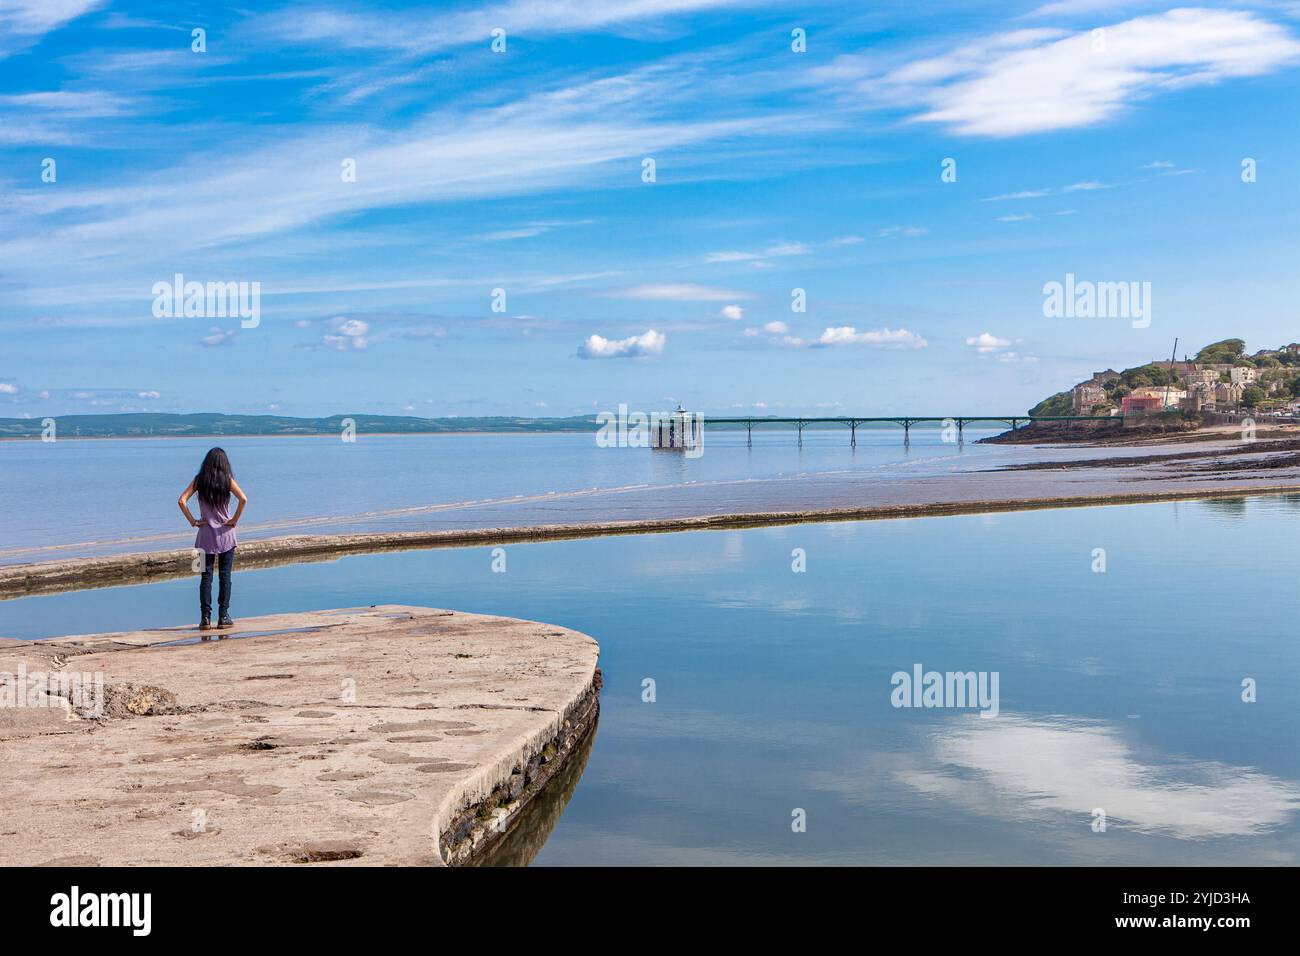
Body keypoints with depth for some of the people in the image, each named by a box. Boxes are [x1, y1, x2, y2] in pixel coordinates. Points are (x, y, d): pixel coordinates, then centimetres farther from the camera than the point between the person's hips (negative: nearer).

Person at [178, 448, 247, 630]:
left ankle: (205, 618, 1)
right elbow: (243, 499, -18)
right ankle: (223, 616, 4)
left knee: (206, 576, 4)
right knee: (225, 576, 5)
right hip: (225, 534, -1)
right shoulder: (227, 480, -4)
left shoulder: (199, 480, 0)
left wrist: (192, 521, -2)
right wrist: (235, 520, -8)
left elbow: (182, 500, -9)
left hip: (206, 534, 1)